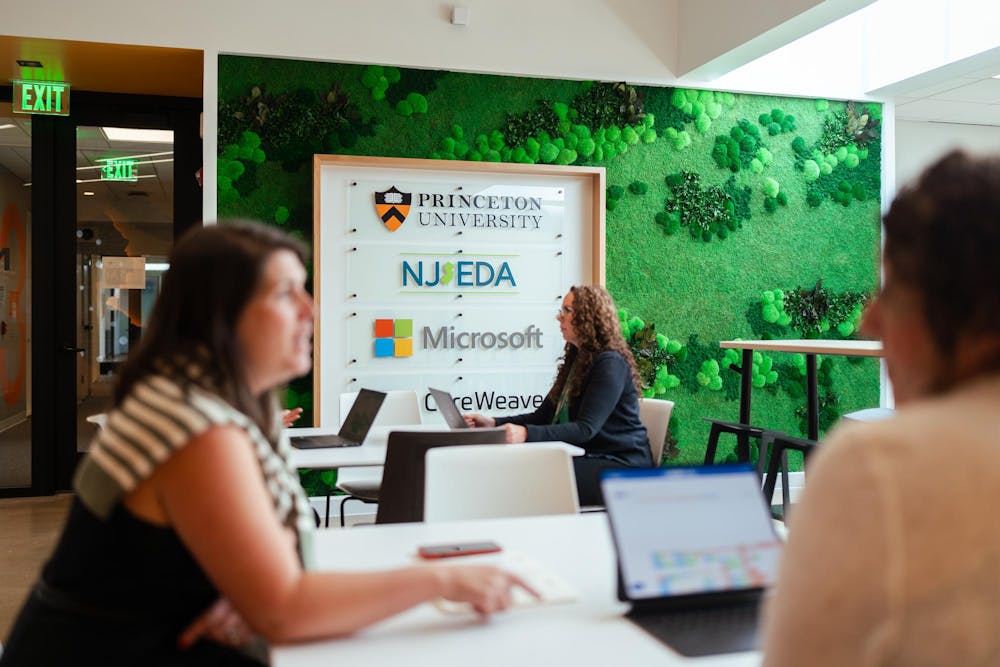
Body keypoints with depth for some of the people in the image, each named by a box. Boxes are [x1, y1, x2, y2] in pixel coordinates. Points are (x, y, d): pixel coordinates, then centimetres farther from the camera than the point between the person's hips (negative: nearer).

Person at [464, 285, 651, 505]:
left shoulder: (610, 364, -12)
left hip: (621, 466, -8)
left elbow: (586, 429, -22)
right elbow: (544, 416, 15)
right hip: (589, 458, 8)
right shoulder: (576, 360, 18)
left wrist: (526, 433, -34)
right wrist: (494, 423, 0)